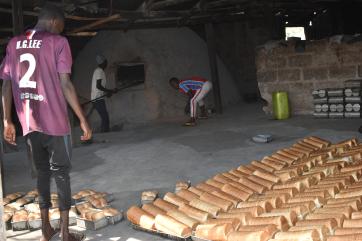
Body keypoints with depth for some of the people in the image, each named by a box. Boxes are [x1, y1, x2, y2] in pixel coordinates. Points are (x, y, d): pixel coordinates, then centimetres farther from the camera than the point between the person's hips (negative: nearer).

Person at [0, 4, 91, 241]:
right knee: (61, 174, 6)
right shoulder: (58, 42, -6)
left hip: (29, 124, 4)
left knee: (42, 173, 16)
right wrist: (83, 119, -8)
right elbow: (65, 84, -12)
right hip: (55, 122, -4)